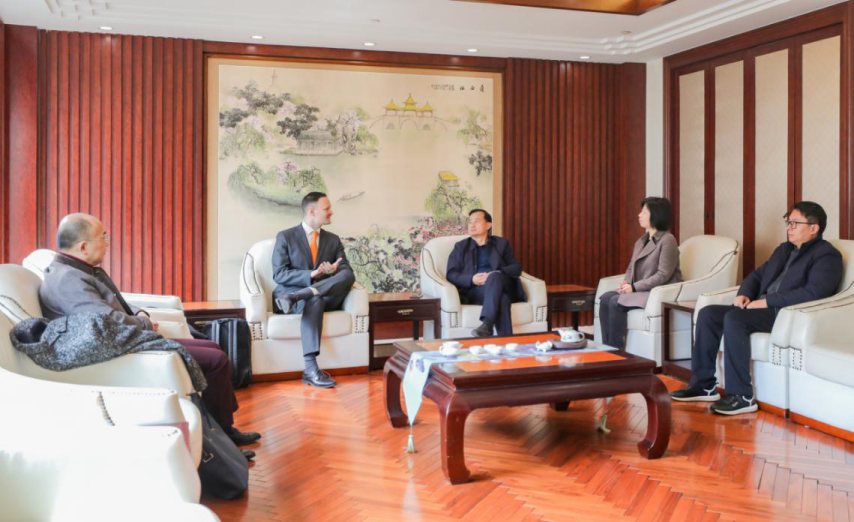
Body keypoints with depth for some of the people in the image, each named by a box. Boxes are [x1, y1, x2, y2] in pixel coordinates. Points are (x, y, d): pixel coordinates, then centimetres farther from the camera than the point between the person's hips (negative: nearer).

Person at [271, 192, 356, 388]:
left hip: (326, 296, 4)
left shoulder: (333, 240, 16)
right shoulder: (285, 237, 3)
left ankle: (294, 297, -34)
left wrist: (334, 271, -17)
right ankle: (311, 368, -45)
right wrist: (311, 275, -21)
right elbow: (278, 274, -7)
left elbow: (348, 271, 8)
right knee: (314, 300, -39)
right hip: (289, 292, -3)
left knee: (347, 275, -25)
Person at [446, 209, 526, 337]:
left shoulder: (501, 243, 21)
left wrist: (497, 274, -14)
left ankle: (486, 325, -52)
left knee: (495, 277, -37)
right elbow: (451, 274, 6)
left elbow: (517, 267, 8)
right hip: (475, 291, -1)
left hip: (502, 287, 1)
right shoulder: (461, 247, 18)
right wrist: (472, 279, -15)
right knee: (502, 299, -36)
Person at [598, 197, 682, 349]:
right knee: (605, 298, -15)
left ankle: (617, 349, -15)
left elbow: (663, 275, -19)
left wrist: (634, 287, -21)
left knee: (616, 302, -26)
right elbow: (631, 268, 17)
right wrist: (626, 283, -6)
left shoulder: (667, 240, -12)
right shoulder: (640, 241, 15)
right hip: (638, 290, 8)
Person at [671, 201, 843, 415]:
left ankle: (741, 396, -26)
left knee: (734, 318, -32)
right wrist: (744, 294, 0)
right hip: (762, 307, 8)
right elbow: (757, 275, 23)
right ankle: (704, 385, -5)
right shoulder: (784, 249, 22)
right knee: (708, 313, -10)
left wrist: (767, 301, -21)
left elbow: (814, 292, -19)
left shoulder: (827, 255, -4)